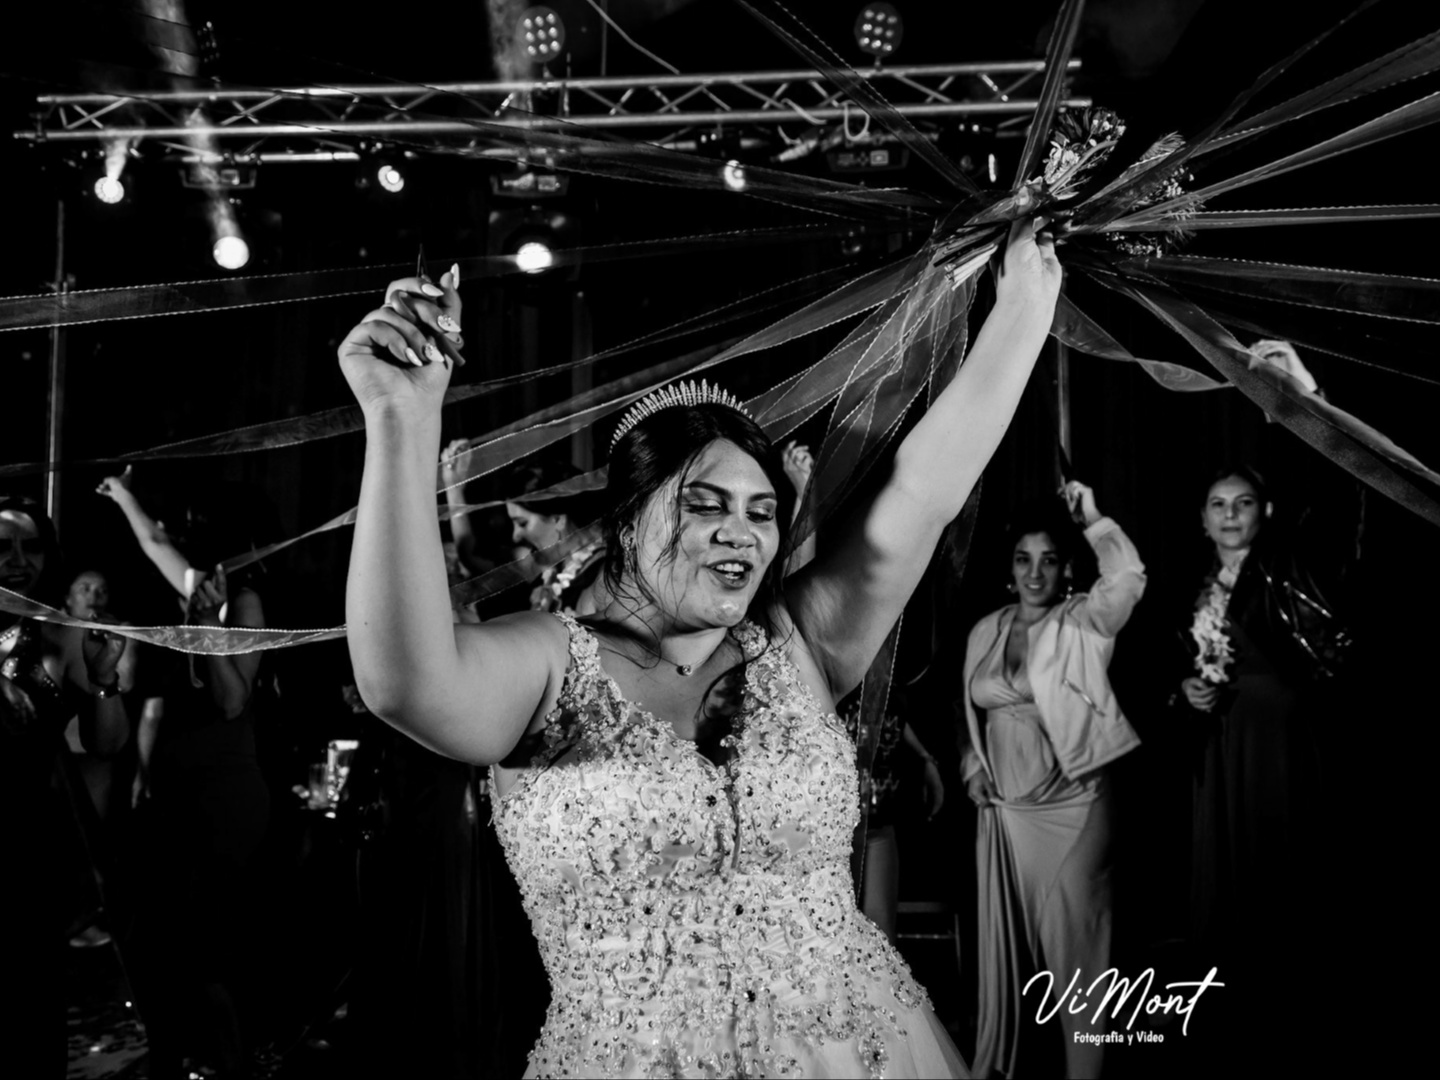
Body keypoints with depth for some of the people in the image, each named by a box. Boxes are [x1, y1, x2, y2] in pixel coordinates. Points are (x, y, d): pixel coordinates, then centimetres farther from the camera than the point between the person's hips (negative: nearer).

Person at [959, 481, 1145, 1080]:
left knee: (1072, 941, 1)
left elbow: (1128, 577, -25)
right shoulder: (985, 631, 7)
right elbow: (970, 711, 18)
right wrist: (972, 767, 6)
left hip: (1071, 809, -5)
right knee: (1003, 940, 15)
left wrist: (1093, 520, -22)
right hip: (1002, 811, 5)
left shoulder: (1083, 623, -6)